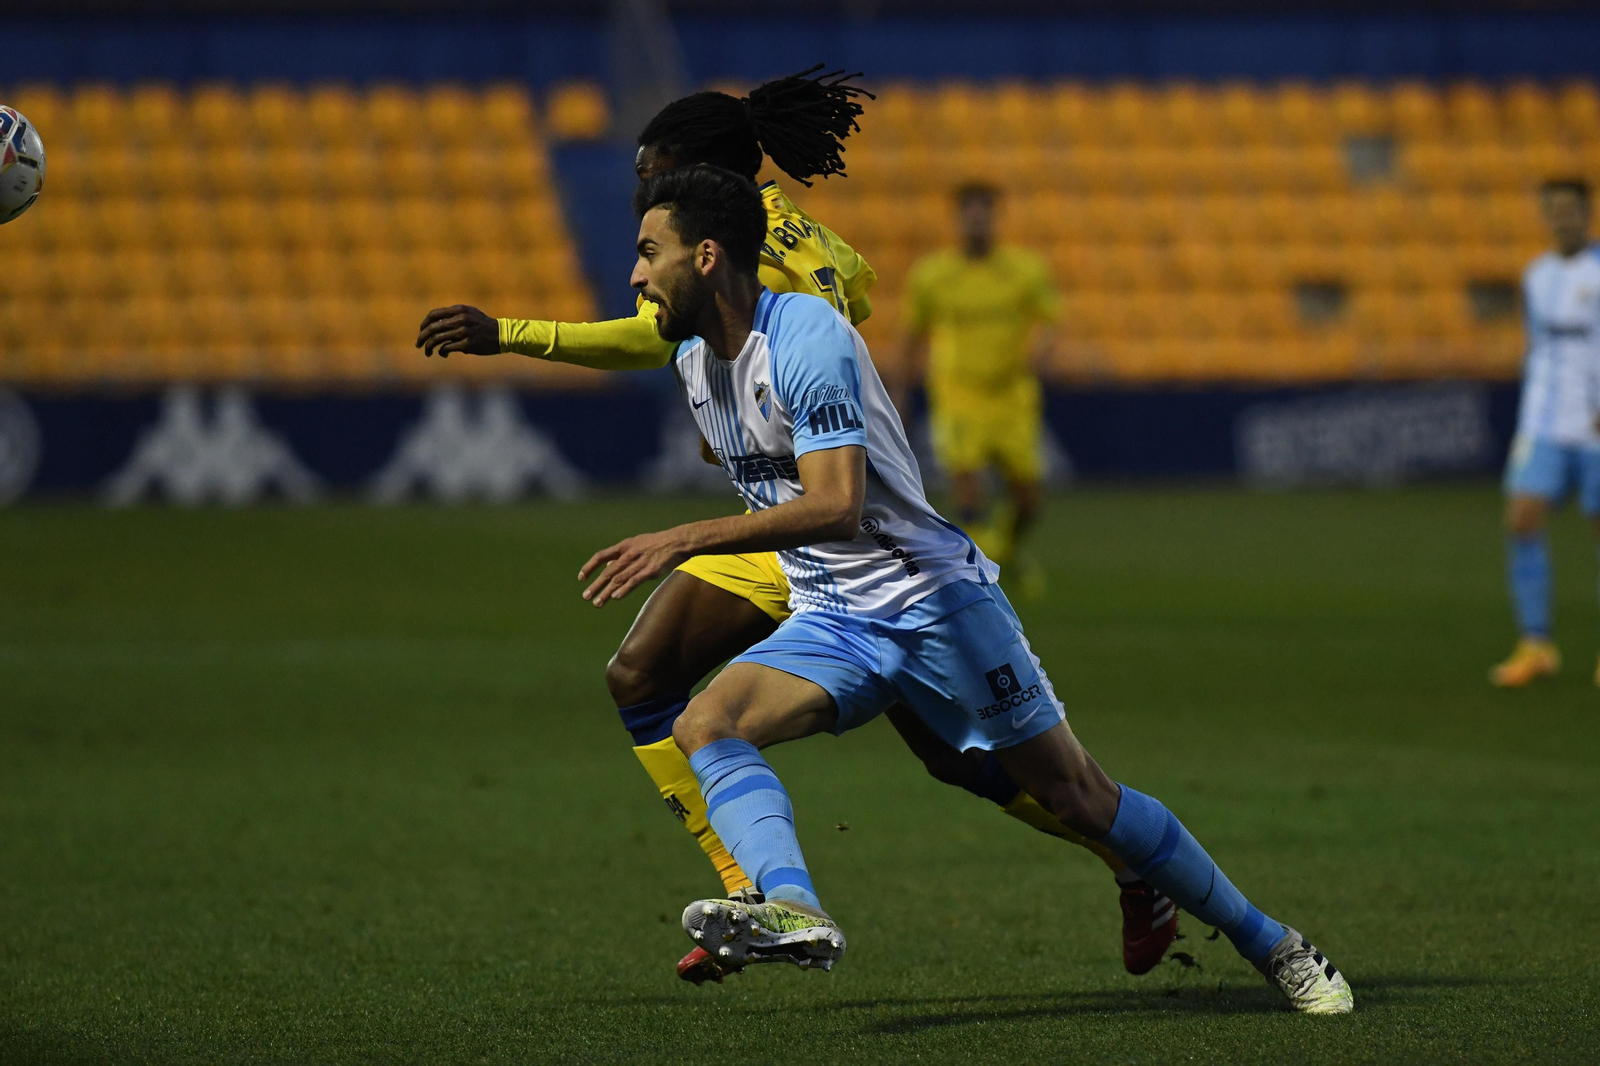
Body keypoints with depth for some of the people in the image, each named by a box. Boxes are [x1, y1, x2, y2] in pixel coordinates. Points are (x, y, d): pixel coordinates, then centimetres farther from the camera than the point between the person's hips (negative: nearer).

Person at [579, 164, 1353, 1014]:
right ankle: (794, 910, -42)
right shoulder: (692, 361, 6)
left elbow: (837, 506, -31)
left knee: (1081, 800, -2)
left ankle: (1270, 946, 13)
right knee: (705, 726, -22)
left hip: (933, 599, -7)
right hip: (828, 623, 7)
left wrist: (685, 540, -35)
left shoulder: (808, 339, -20)